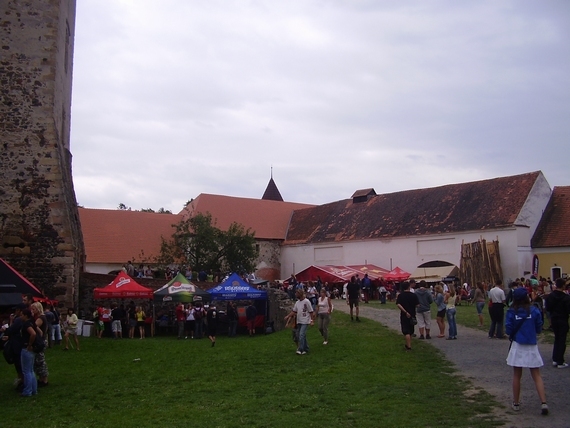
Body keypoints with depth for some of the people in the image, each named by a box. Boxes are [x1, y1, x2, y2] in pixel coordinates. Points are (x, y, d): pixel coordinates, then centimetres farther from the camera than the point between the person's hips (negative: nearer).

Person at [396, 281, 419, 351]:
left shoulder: (400, 295, -7)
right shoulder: (413, 295, -5)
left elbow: (398, 305, -20)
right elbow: (417, 305, -6)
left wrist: (406, 312, -20)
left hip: (404, 316, -2)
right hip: (412, 315, 2)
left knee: (406, 332, -2)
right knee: (410, 331, 18)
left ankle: (409, 346, -9)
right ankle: (408, 344, 30)